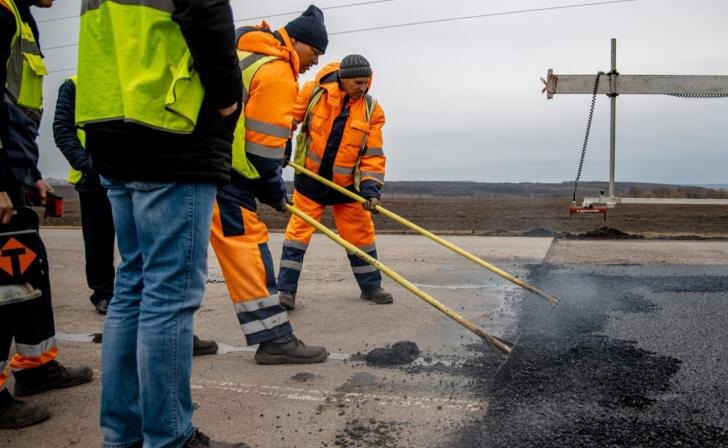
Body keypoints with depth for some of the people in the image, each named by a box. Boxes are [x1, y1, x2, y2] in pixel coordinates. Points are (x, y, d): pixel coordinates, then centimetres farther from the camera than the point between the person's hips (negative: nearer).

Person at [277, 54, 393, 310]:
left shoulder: (372, 110, -6)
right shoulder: (313, 92, -11)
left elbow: (373, 155, -7)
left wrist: (370, 186, -19)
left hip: (347, 184, 2)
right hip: (309, 179, -2)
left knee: (362, 234, 9)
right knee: (299, 231, 0)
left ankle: (370, 286, 26)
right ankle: (286, 289, 8)